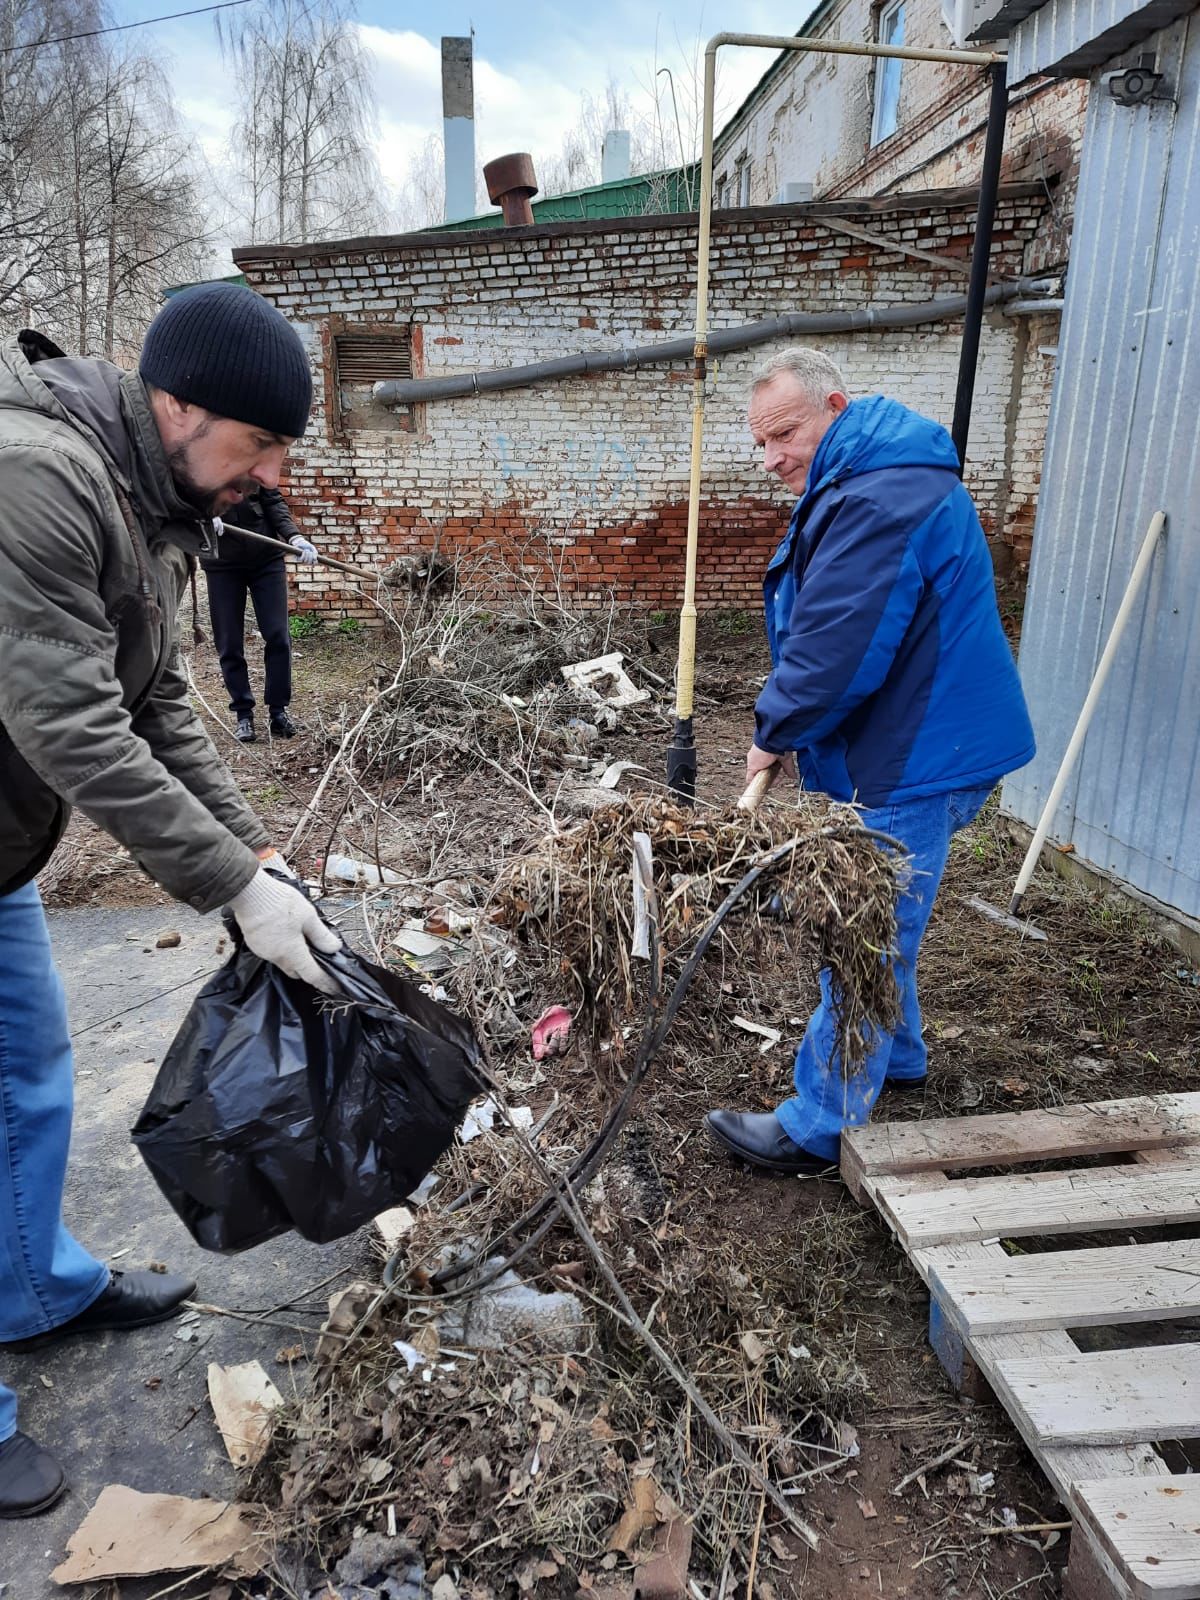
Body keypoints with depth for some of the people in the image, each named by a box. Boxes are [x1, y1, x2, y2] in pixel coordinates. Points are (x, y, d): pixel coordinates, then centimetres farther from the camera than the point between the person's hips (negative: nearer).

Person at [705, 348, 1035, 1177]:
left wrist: (777, 731, -9)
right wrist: (790, 729, 10)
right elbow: (821, 630, 17)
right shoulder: (866, 482, 14)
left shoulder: (879, 500, -23)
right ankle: (896, 1055, 43)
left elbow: (836, 647, -26)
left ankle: (820, 1126, 11)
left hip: (915, 759, -11)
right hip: (907, 745, 11)